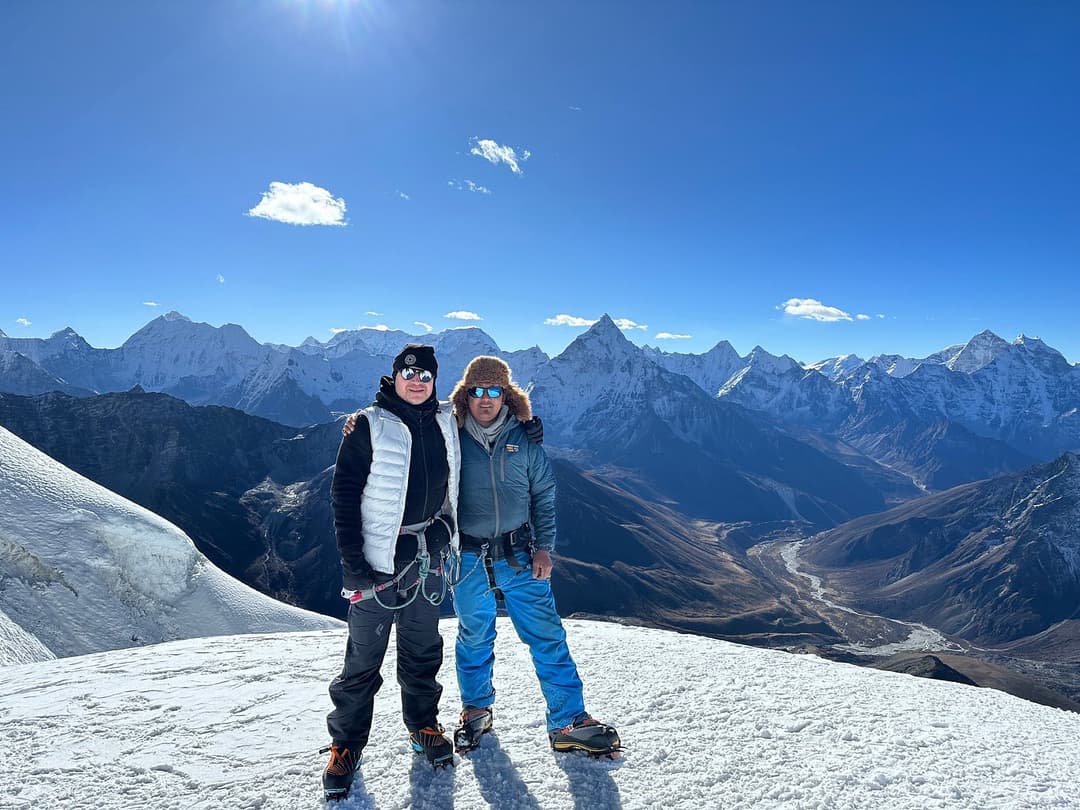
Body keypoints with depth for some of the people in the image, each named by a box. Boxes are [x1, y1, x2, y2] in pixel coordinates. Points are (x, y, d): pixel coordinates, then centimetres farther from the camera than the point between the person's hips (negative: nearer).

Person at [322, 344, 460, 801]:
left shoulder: (445, 424, 4)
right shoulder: (369, 426, -9)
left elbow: (450, 486, 16)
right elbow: (344, 494, -10)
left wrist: (449, 539, 10)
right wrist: (351, 560, -14)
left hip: (428, 555, 4)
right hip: (378, 558, -4)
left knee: (422, 647, 17)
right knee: (364, 657, 4)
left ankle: (423, 725, 35)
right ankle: (346, 745, 22)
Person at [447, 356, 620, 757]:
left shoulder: (523, 439, 0)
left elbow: (544, 495, 5)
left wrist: (544, 547, 0)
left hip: (520, 556, 0)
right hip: (468, 559, 0)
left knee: (547, 637, 2)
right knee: (474, 638, 15)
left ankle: (569, 722, 14)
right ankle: (476, 709, 37)